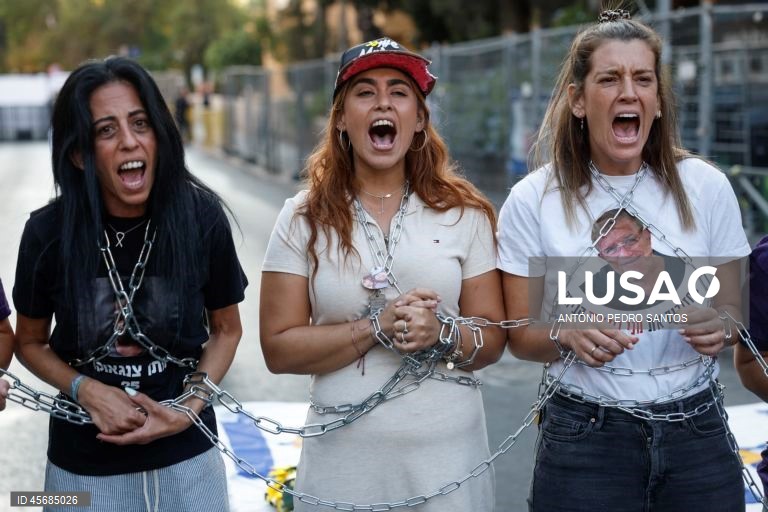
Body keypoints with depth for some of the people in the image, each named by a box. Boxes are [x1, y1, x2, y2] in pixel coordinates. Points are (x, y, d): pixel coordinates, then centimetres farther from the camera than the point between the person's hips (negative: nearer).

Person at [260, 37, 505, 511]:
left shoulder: (464, 212, -1)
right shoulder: (304, 219, -2)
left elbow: (492, 338, 2)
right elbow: (279, 348, -6)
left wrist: (442, 335, -19)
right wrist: (376, 327, -18)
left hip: (447, 454, 1)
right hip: (344, 456, 0)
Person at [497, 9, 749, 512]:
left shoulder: (706, 187, -1)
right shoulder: (533, 200, -6)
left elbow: (732, 310, 9)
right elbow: (520, 335, 0)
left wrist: (717, 328, -14)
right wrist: (567, 336, -21)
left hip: (697, 432, 2)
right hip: (586, 437, -2)